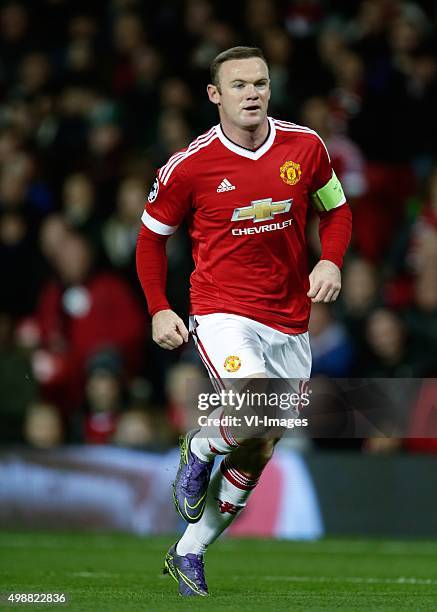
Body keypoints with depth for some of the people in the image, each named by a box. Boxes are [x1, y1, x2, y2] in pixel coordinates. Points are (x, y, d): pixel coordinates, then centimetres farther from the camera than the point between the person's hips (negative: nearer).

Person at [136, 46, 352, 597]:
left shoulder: (304, 147, 0)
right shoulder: (190, 165, -7)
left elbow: (336, 211, 16)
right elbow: (151, 235, 7)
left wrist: (331, 262, -3)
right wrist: (158, 309, -1)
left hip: (288, 322, 4)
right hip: (221, 312, -4)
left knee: (255, 453, 8)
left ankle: (188, 556, 24)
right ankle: (199, 448, 4)